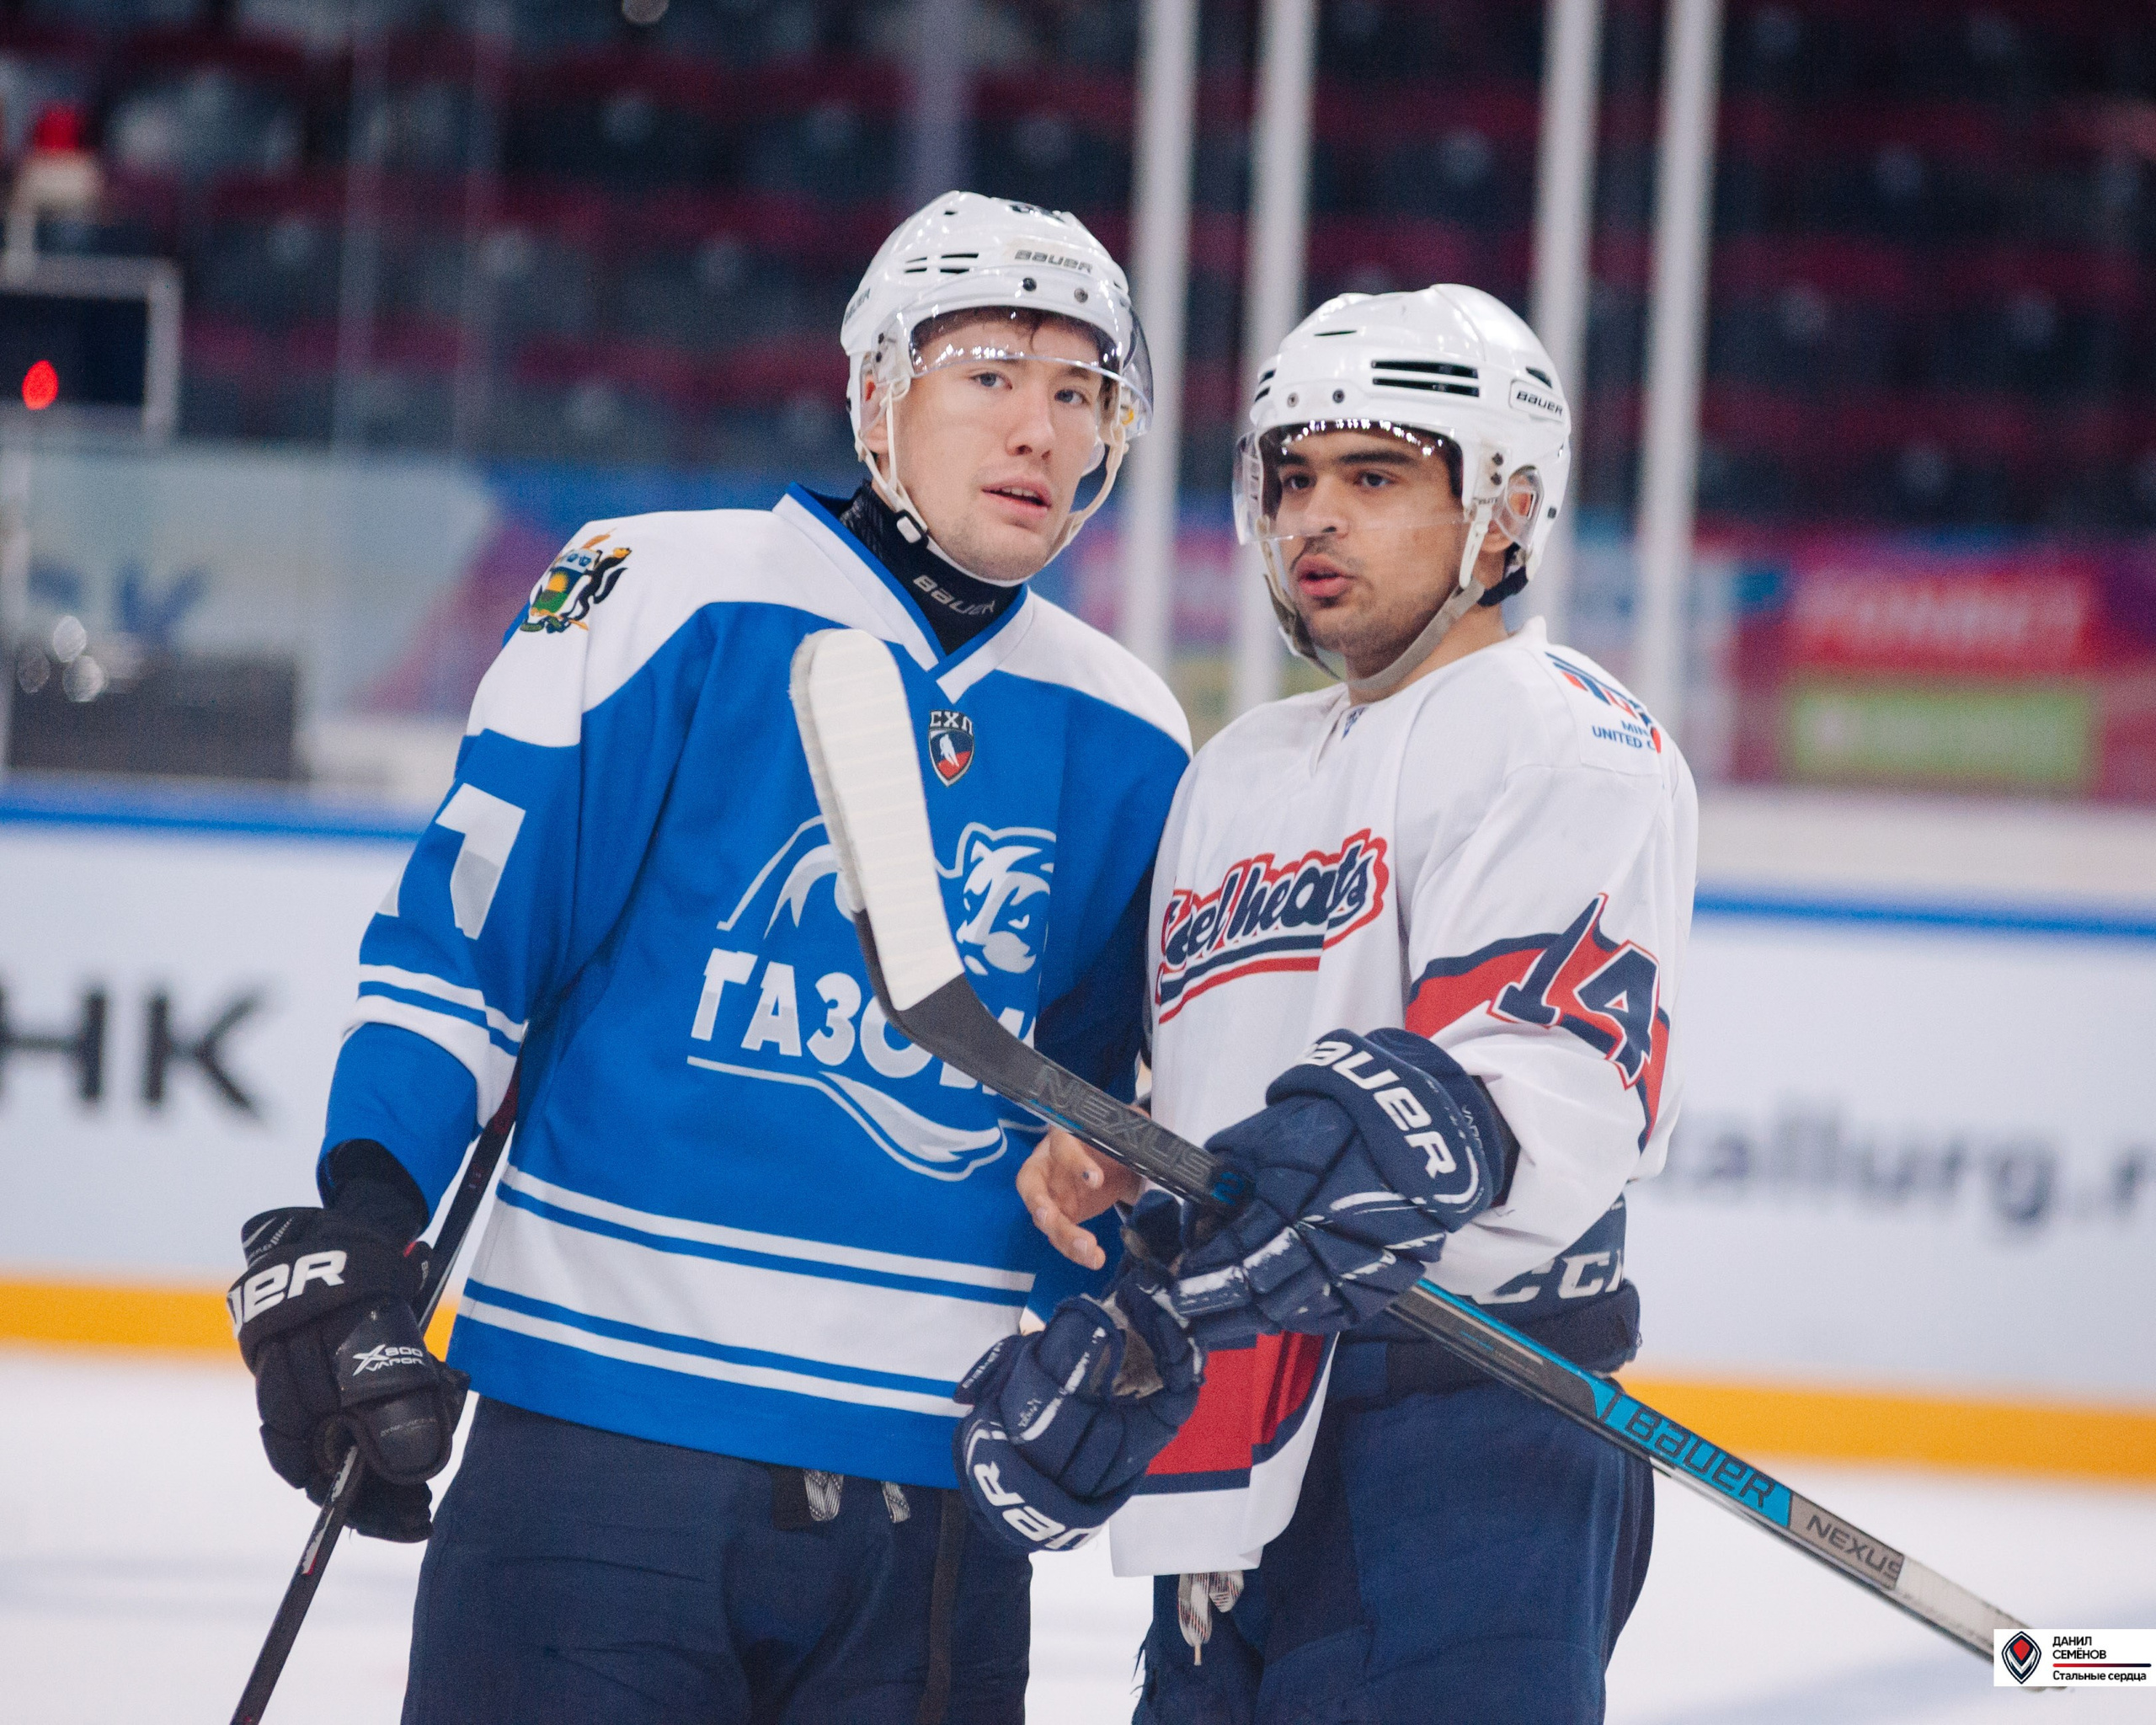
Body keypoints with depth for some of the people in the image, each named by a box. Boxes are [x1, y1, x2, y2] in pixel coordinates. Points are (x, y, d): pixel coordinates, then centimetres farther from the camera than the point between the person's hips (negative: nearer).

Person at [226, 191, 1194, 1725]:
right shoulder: (671, 605, -3)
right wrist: (354, 1233, -12)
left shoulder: (1129, 746, 10)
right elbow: (460, 935, -4)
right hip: (604, 1438, -4)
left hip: (934, 1478, 4)